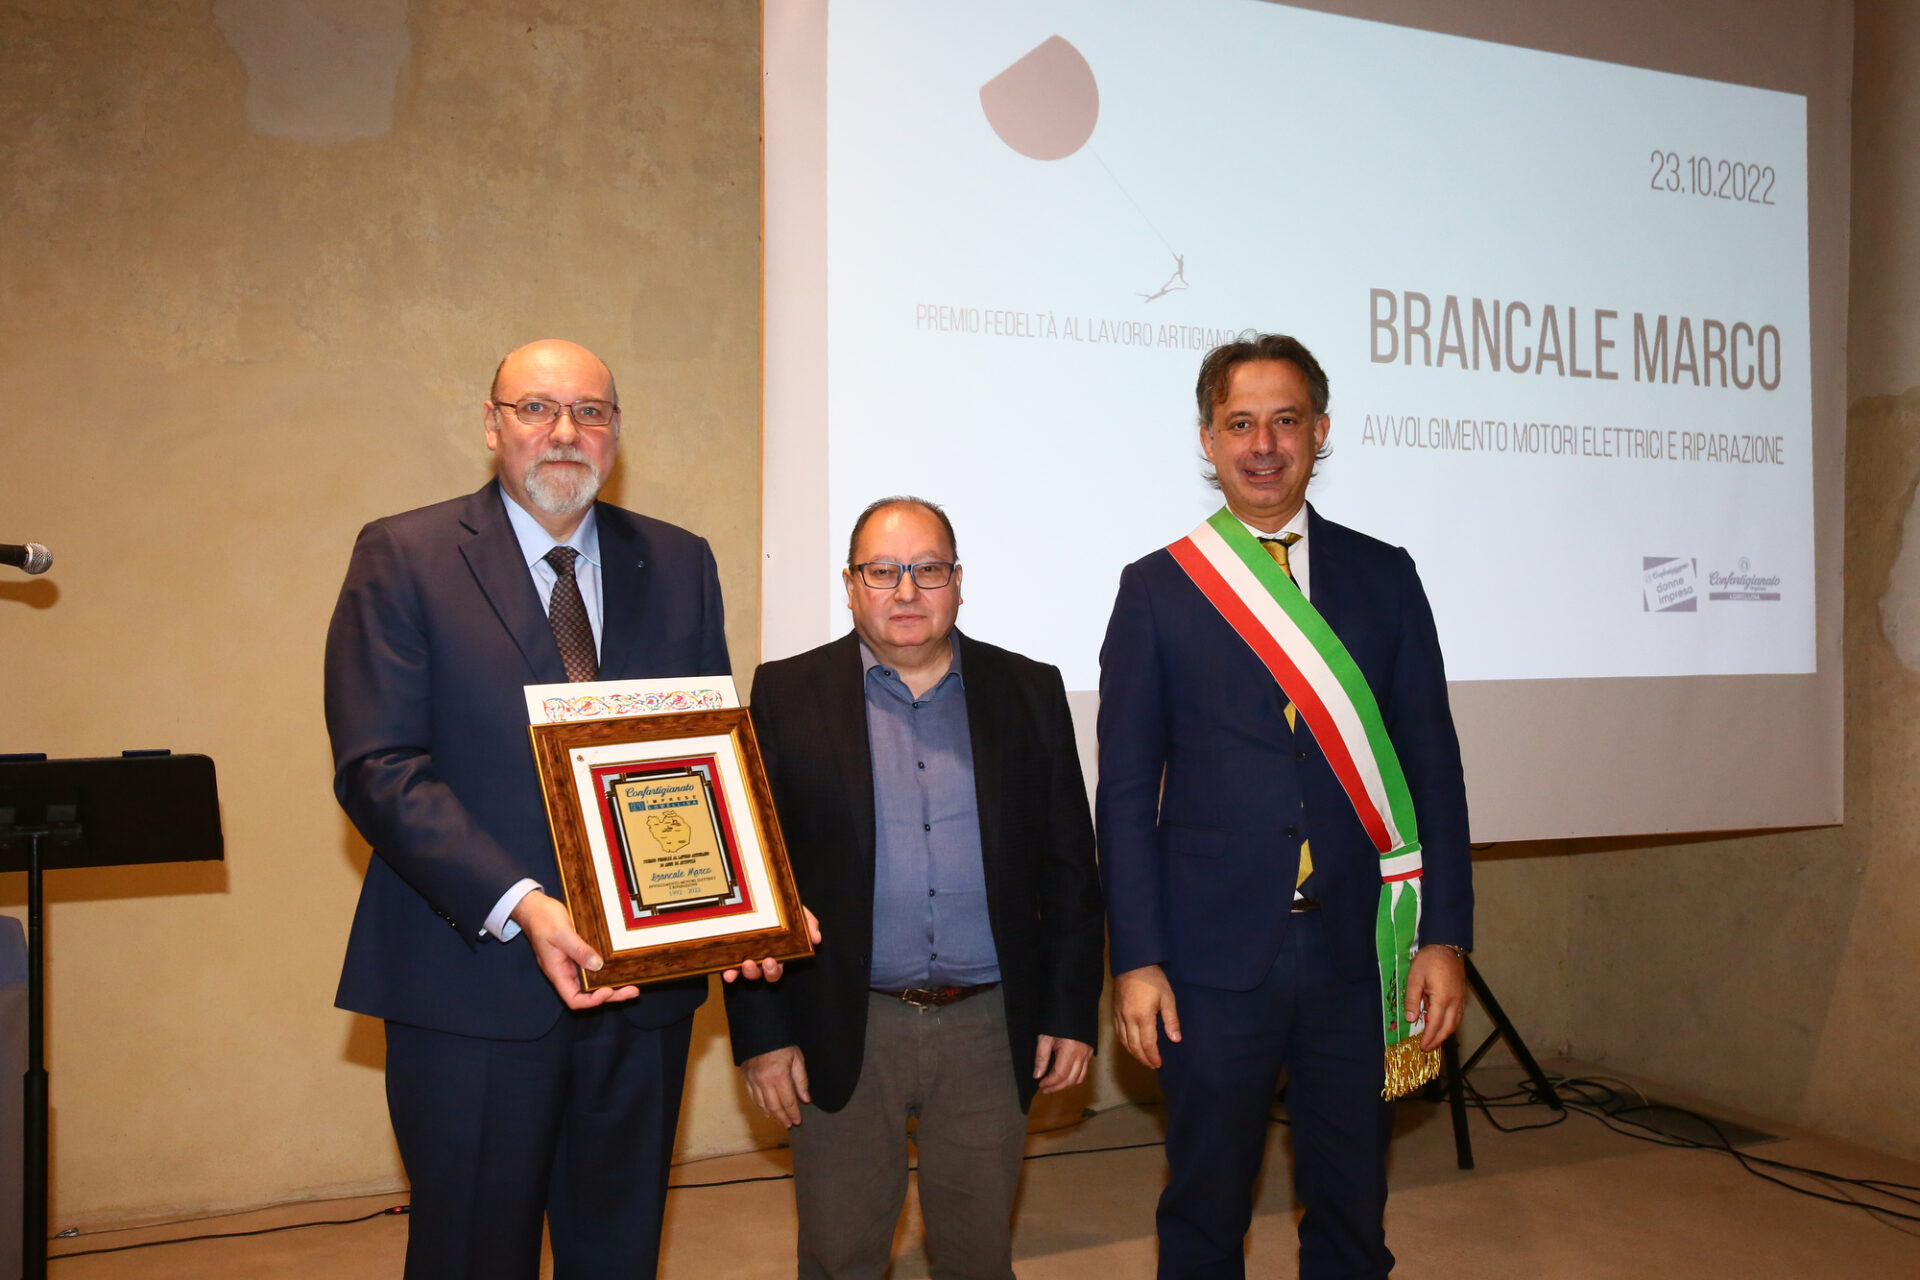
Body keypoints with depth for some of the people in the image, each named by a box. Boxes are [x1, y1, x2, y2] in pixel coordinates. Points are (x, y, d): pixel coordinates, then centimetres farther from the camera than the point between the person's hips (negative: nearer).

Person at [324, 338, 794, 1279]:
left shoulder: (678, 565, 9)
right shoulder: (404, 557, -3)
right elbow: (378, 768, -11)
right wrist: (518, 906, -23)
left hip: (644, 982, 4)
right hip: (473, 984, -3)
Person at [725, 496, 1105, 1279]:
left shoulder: (1029, 693, 4)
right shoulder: (787, 695, -1)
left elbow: (1070, 866, 6)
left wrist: (1072, 1012, 2)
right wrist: (761, 1034, -6)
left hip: (991, 1029, 2)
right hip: (840, 1034, -1)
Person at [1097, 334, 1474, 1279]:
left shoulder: (1384, 576, 6)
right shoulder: (1157, 588, 0)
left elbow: (1432, 764, 5)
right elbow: (1127, 790, -1)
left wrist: (1445, 936, -2)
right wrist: (1135, 960, -6)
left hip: (1359, 953, 2)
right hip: (1212, 955, -1)